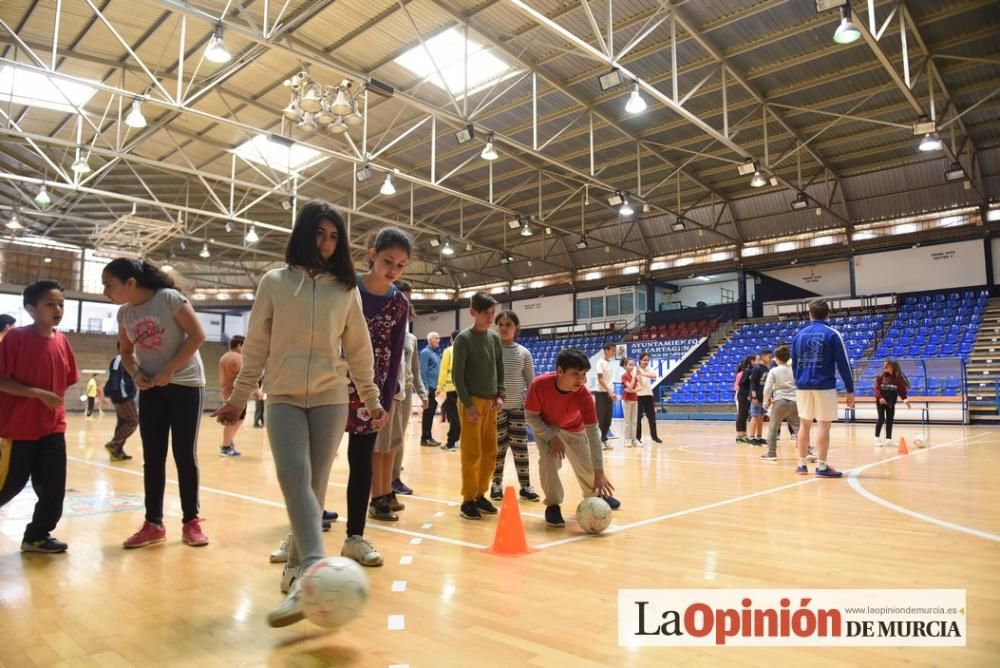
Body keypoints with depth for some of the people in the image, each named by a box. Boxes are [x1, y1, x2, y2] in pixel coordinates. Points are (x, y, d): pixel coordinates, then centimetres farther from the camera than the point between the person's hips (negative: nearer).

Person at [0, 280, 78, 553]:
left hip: (53, 427, 5)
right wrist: (39, 394, -22)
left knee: (54, 484, 5)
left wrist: (56, 405, 9)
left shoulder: (61, 340, 4)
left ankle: (37, 535, 21)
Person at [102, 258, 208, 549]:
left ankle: (191, 522, 11)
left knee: (185, 455, 0)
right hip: (151, 389, 5)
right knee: (152, 457, 5)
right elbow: (126, 351, 14)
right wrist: (135, 373, -7)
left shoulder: (169, 298, -15)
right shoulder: (124, 314, 3)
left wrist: (169, 371, -18)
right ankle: (153, 524, 15)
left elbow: (197, 335, -16)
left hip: (185, 384, -5)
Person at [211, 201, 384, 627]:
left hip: (331, 398, 1)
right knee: (294, 476, -19)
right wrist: (238, 397, 9)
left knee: (315, 484, 2)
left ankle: (298, 569, 14)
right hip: (283, 397, -1)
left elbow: (358, 349, 11)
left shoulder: (346, 289, 7)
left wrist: (371, 398, 12)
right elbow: (256, 346, 8)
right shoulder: (275, 282, 5)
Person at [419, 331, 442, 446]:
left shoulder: (437, 352, 16)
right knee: (428, 412, -4)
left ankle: (429, 437, 18)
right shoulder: (425, 352, -8)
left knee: (431, 412, 11)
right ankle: (424, 438, 2)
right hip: (429, 387, -8)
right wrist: (425, 388, -18)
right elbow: (423, 371, -14)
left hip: (435, 387, 8)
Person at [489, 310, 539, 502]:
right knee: (498, 448, 6)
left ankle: (525, 486, 14)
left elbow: (531, 382, 8)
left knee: (521, 447, 3)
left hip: (518, 406, 2)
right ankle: (497, 485, 19)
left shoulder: (524, 353, 4)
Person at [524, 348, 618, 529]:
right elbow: (531, 416, -21)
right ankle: (553, 505, -4)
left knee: (587, 466, 10)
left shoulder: (584, 394, -35)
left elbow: (593, 432, -35)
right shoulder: (539, 385, -37)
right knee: (548, 459, -25)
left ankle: (595, 495, 43)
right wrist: (551, 437, -32)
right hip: (545, 427, -1)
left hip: (573, 428, 2)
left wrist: (599, 472, -38)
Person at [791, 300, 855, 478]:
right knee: (824, 425, -1)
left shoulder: (799, 334, 9)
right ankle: (822, 467, -1)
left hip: (803, 386, 4)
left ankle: (801, 464, 15)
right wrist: (850, 390, -1)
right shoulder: (832, 334, -3)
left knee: (804, 424, 12)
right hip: (824, 386, -4)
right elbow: (843, 364, -5)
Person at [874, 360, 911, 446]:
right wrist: (880, 397, -28)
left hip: (891, 403, 3)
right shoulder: (880, 377, -7)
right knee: (881, 419, -7)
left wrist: (905, 399, -7)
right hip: (881, 402, -3)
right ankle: (877, 438, 0)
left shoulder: (897, 379, 0)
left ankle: (888, 439, 16)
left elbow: (902, 390, 4)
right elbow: (877, 389, -14)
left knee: (890, 420, 8)